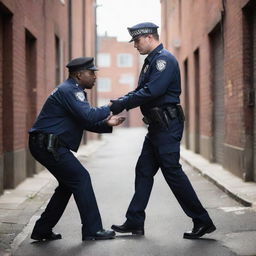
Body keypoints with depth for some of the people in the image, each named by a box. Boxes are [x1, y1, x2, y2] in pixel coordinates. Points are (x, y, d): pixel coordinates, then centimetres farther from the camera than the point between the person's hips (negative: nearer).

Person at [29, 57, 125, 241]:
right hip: (48, 144, -11)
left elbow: (86, 123, 16)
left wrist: (106, 124, 0)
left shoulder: (74, 91, 20)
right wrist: (109, 108, -10)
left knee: (69, 183, 15)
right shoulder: (69, 90, -14)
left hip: (47, 145, 11)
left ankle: (42, 230, 19)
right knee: (81, 178, -9)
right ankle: (93, 230, -5)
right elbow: (88, 115, -25)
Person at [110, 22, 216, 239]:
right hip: (157, 126, 10)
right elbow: (141, 91, 17)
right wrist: (121, 101, 0)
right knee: (144, 170, 10)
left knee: (172, 171, -9)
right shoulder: (151, 61, 19)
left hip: (168, 126, -10)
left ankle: (202, 221, -1)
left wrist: (123, 104, -18)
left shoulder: (164, 59, -12)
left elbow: (152, 91, -23)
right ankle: (135, 222, 16)